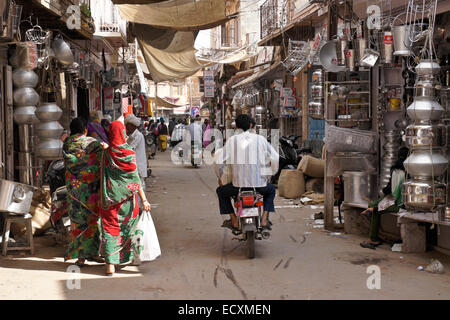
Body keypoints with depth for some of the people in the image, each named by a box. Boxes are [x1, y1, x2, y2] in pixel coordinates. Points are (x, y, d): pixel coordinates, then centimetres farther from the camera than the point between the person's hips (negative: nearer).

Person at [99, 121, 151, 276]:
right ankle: (127, 256, 30)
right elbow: (135, 179, -10)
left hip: (110, 198, 0)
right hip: (127, 198, 0)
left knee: (110, 228, 1)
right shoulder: (129, 154, -10)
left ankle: (110, 264, -7)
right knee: (128, 226, 18)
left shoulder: (106, 153, -7)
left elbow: (104, 177, 1)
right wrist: (144, 199, -6)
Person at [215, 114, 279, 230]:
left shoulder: (232, 140, 1)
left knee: (221, 191, 29)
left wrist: (219, 178, 13)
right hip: (259, 183, 1)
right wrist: (269, 175, 21)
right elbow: (275, 159, 5)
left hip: (239, 183, -1)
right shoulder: (260, 139, 5)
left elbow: (219, 162, -4)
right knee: (271, 190, 35)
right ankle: (264, 219, 17)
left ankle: (234, 220, 16)